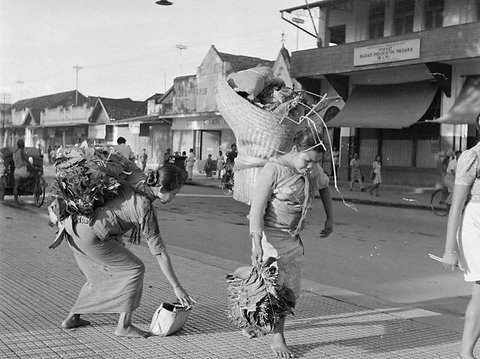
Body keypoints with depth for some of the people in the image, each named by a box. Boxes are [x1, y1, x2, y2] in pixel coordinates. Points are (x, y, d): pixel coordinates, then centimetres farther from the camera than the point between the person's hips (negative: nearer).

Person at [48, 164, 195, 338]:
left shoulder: (137, 176, 2)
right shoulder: (145, 209, -16)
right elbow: (159, 253, -13)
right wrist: (177, 287, -6)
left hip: (74, 225, 8)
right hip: (91, 236, -8)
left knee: (102, 274, 25)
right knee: (134, 269, 3)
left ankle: (72, 318, 30)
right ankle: (124, 325, 3)